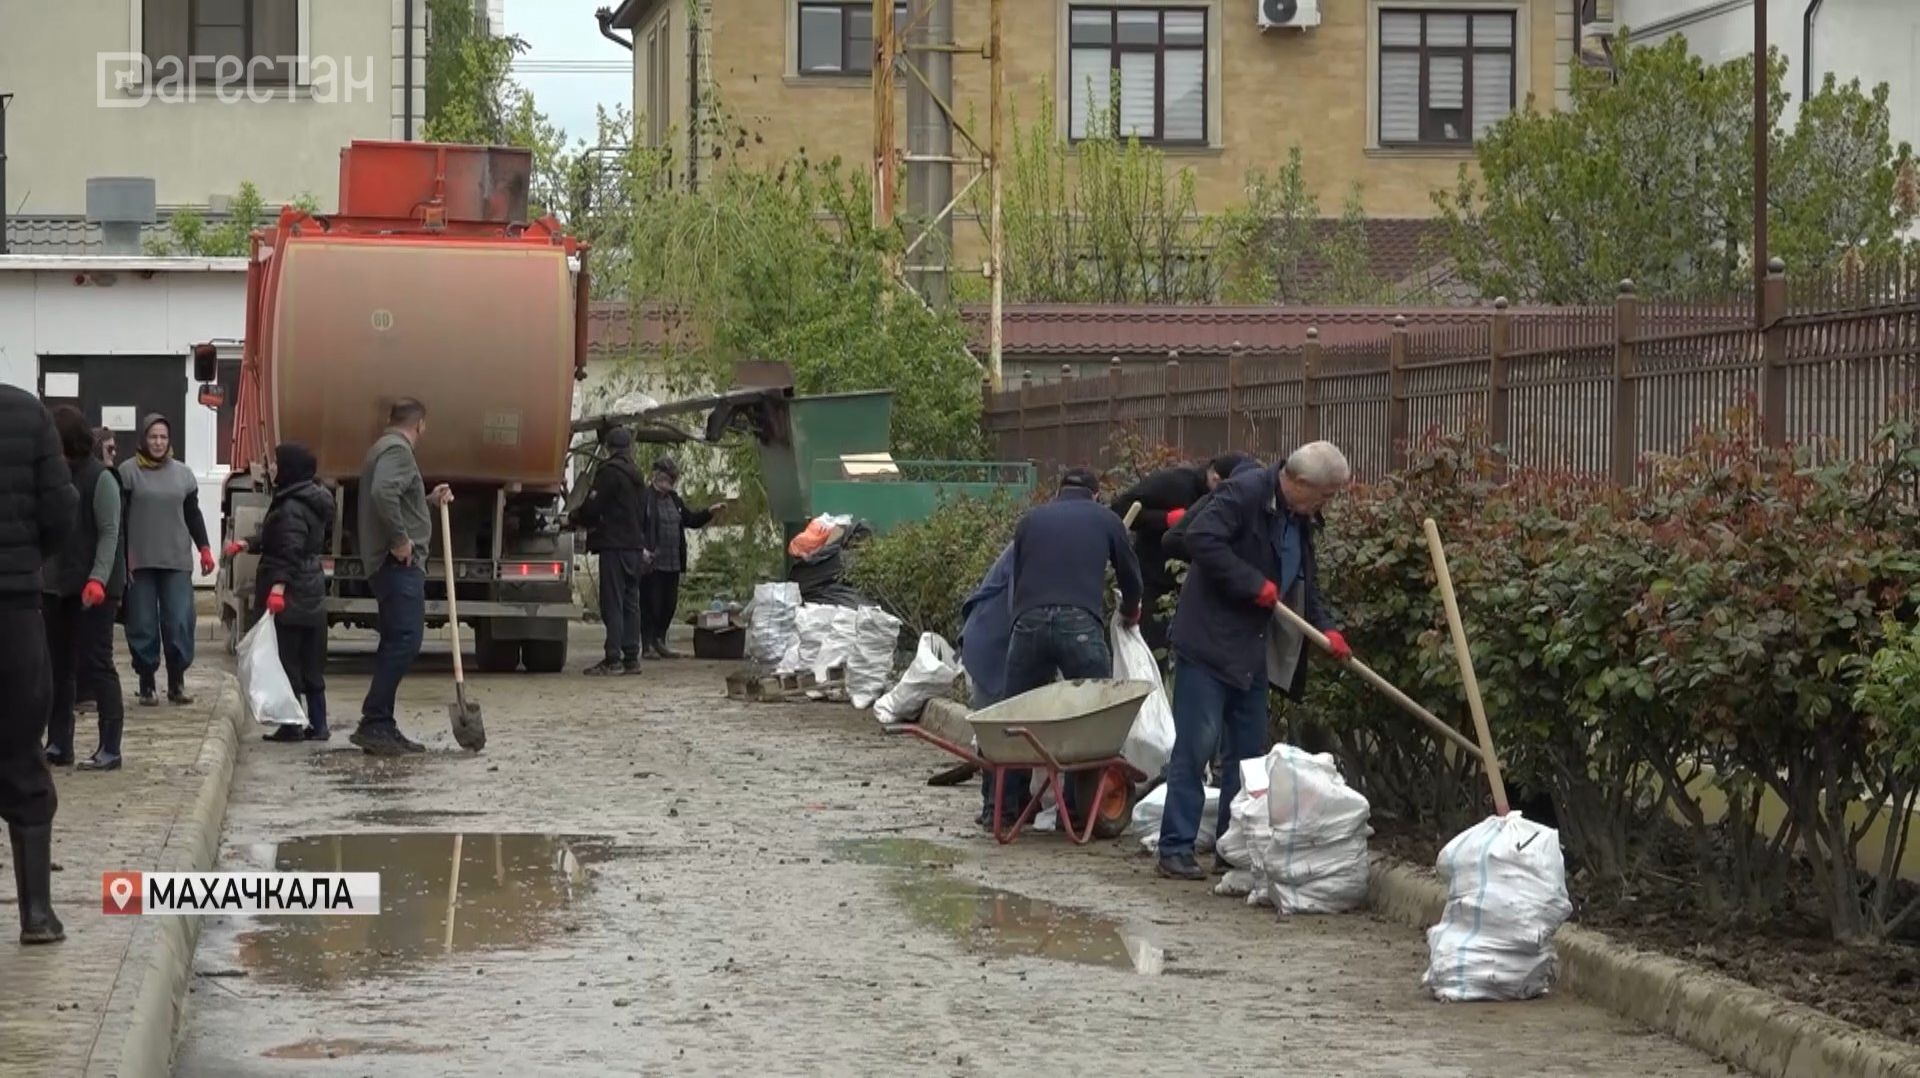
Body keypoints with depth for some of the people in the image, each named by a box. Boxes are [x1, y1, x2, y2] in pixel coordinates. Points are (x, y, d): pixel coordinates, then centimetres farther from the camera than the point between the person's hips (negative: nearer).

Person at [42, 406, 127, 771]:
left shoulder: (99, 478, -8)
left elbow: (109, 532, -12)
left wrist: (98, 578, -23)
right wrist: (36, 576, 2)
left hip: (92, 587, -6)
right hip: (54, 586, 6)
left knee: (95, 664, -5)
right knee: (58, 667, 9)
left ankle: (110, 748, -2)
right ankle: (58, 744, 15)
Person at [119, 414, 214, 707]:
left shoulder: (183, 473, 12)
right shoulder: (128, 471, -1)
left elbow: (193, 514, 17)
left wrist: (204, 549, 9)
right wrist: (122, 556, -9)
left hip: (177, 561, 3)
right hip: (140, 561, -3)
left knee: (180, 622, -3)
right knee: (143, 624, 0)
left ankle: (177, 683, 8)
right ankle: (146, 684, 8)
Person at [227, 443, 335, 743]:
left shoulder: (292, 508, -17)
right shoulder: (311, 501, 15)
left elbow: (291, 550, -26)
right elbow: (272, 536, 24)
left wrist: (278, 585, -34)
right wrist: (246, 543, 13)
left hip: (291, 595, -10)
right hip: (312, 592, 10)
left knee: (286, 661, -5)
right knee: (311, 664, 12)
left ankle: (291, 725, -3)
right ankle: (318, 725, 16)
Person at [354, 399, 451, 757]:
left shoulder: (384, 449, 22)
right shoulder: (397, 451, -11)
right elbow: (383, 494, -29)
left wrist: (429, 500, 22)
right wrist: (400, 539, -23)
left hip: (395, 565, 11)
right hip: (399, 563, -11)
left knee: (396, 642, 13)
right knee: (404, 640, -14)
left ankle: (382, 727, 15)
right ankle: (373, 724, -17)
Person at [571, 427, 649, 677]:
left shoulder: (609, 472, -11)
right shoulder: (636, 475, 17)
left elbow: (593, 507, -13)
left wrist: (575, 519, 6)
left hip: (614, 544, -8)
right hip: (634, 544, 8)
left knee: (612, 603, -9)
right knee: (630, 603, 10)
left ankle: (613, 658, -13)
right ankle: (631, 658, 9)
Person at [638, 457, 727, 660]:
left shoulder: (674, 499, 18)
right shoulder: (645, 497, -10)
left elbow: (690, 520, 28)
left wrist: (710, 513, 16)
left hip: (672, 563, 8)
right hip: (652, 563, -8)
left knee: (669, 604, 11)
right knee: (650, 603, -4)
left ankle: (659, 642, 22)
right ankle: (648, 645, 2)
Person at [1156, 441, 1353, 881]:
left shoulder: (1300, 521, 12)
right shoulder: (1244, 494, -14)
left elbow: (1305, 585, 20)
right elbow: (1202, 539, -26)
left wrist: (1326, 629, 3)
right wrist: (1254, 584, -23)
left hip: (1252, 652, 9)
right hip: (1207, 642, -9)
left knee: (1249, 750, 10)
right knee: (1196, 744, -8)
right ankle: (1176, 848, -5)